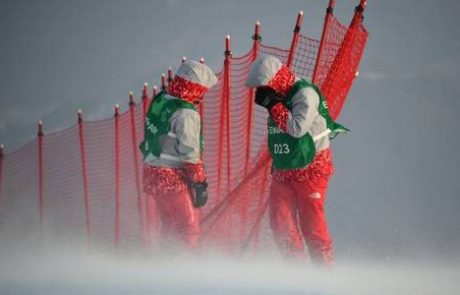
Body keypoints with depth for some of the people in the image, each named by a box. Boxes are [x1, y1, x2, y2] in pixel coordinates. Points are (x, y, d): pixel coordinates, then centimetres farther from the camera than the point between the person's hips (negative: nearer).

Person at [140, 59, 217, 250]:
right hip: (174, 177, -9)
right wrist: (200, 184, -13)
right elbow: (190, 153, -19)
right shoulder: (186, 114, -18)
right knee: (189, 229, -5)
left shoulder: (159, 102, 8)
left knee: (170, 227, 19)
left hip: (152, 171, 9)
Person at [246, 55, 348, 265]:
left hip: (310, 171, -7)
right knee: (280, 225, 0)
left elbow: (297, 128, -28)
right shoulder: (277, 98, 8)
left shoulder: (305, 94, -16)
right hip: (283, 172, 7)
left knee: (311, 224, -4)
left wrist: (273, 105, -24)